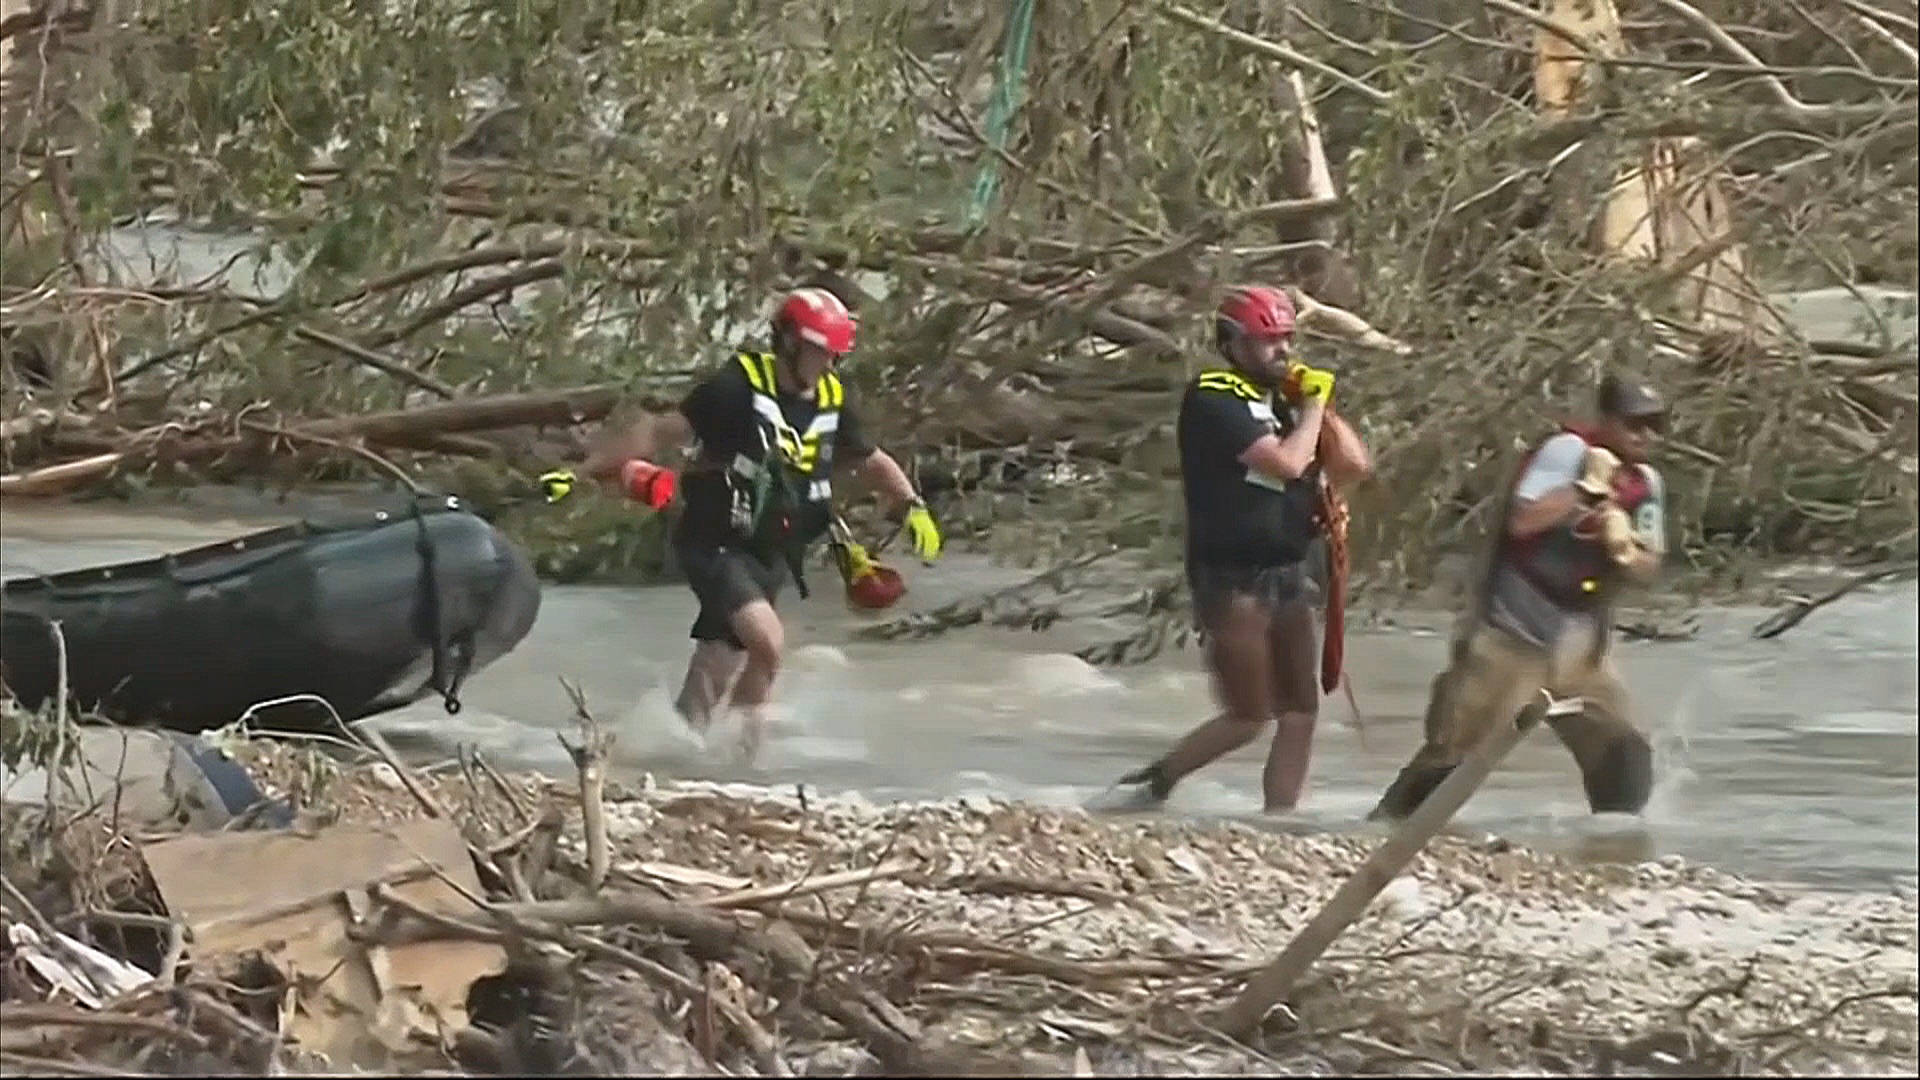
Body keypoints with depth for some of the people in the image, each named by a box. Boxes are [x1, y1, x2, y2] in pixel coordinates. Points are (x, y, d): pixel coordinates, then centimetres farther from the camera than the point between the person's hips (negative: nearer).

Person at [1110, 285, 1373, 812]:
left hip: (1286, 577, 8)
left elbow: (1354, 467, 9)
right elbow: (1286, 462, -24)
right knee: (1248, 718, -6)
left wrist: (1321, 407, 0)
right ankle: (1152, 784, 11)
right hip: (1234, 582, -8)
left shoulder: (1284, 400, 12)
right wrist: (1313, 405, -9)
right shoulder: (1214, 399, -12)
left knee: (1300, 715, 4)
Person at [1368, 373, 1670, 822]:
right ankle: (1388, 821, 7)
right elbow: (1523, 519, -23)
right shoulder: (1569, 450, -12)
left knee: (1623, 749, -1)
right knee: (1456, 743, -3)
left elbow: (1649, 567, 10)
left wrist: (1625, 548, -11)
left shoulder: (1646, 484, 8)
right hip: (1515, 632, -6)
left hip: (1580, 644, 6)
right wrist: (1587, 490, -25)